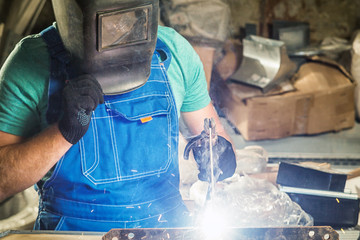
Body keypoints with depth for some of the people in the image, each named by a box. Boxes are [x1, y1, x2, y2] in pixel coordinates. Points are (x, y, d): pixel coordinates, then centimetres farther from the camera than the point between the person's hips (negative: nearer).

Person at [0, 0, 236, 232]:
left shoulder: (174, 52, 1)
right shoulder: (31, 62, -9)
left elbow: (215, 133, 13)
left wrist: (219, 149, -9)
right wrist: (64, 132, -23)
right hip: (73, 230, -5)